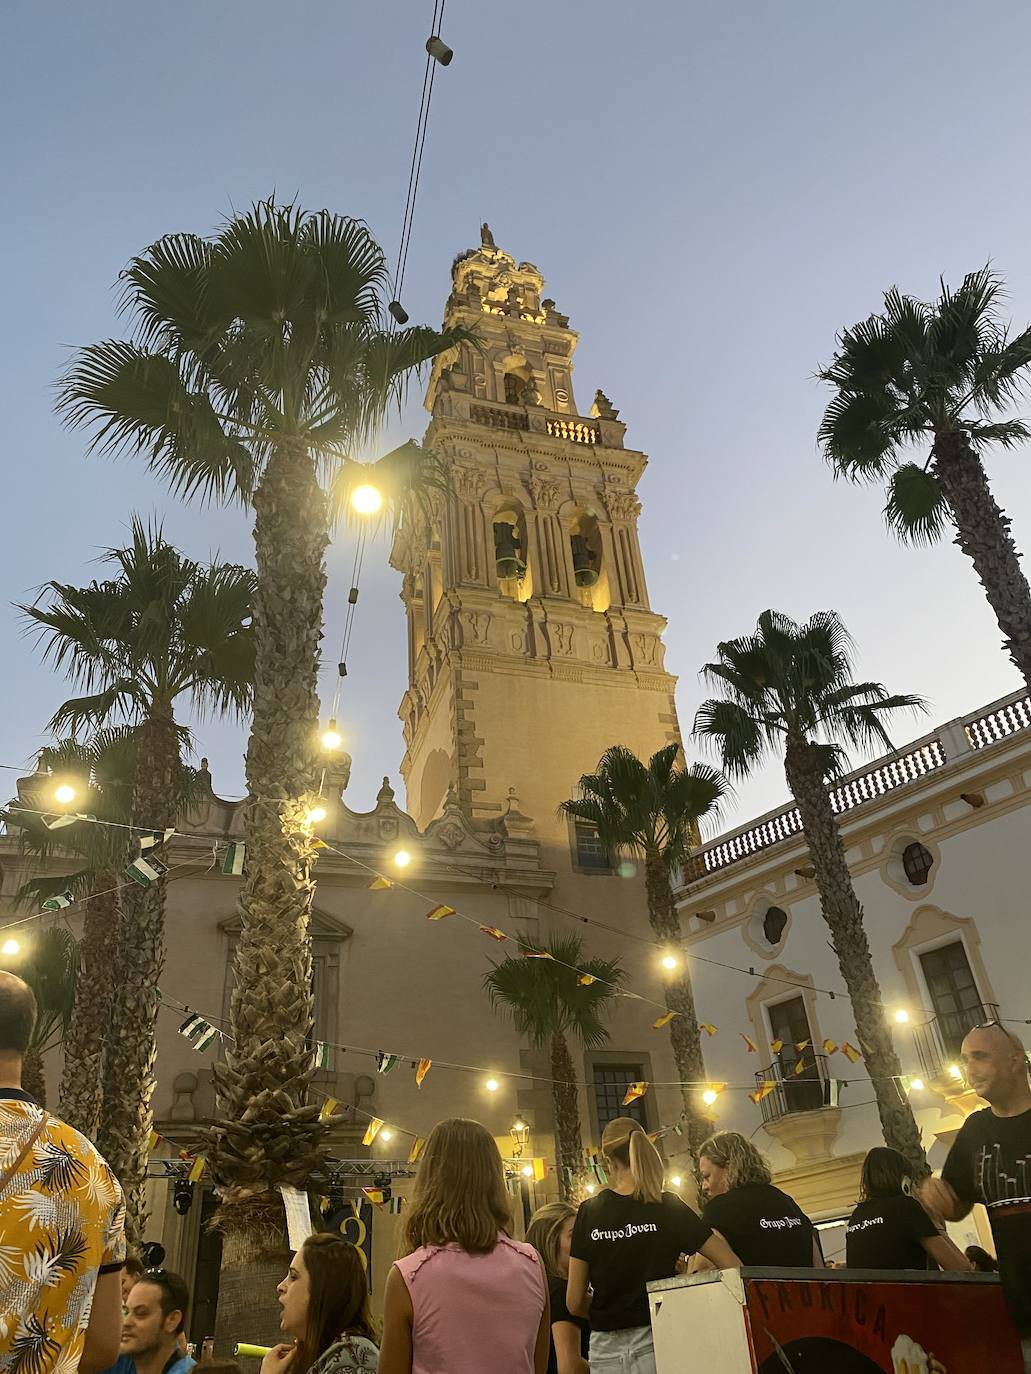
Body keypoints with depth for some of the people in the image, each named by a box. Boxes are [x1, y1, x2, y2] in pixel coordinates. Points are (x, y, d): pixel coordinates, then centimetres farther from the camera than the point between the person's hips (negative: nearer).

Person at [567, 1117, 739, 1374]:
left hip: (606, 1348, 2)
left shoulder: (589, 1212, -1)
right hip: (656, 1343, -1)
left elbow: (574, 1303, 1)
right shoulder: (669, 1207, -4)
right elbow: (733, 1267, -4)